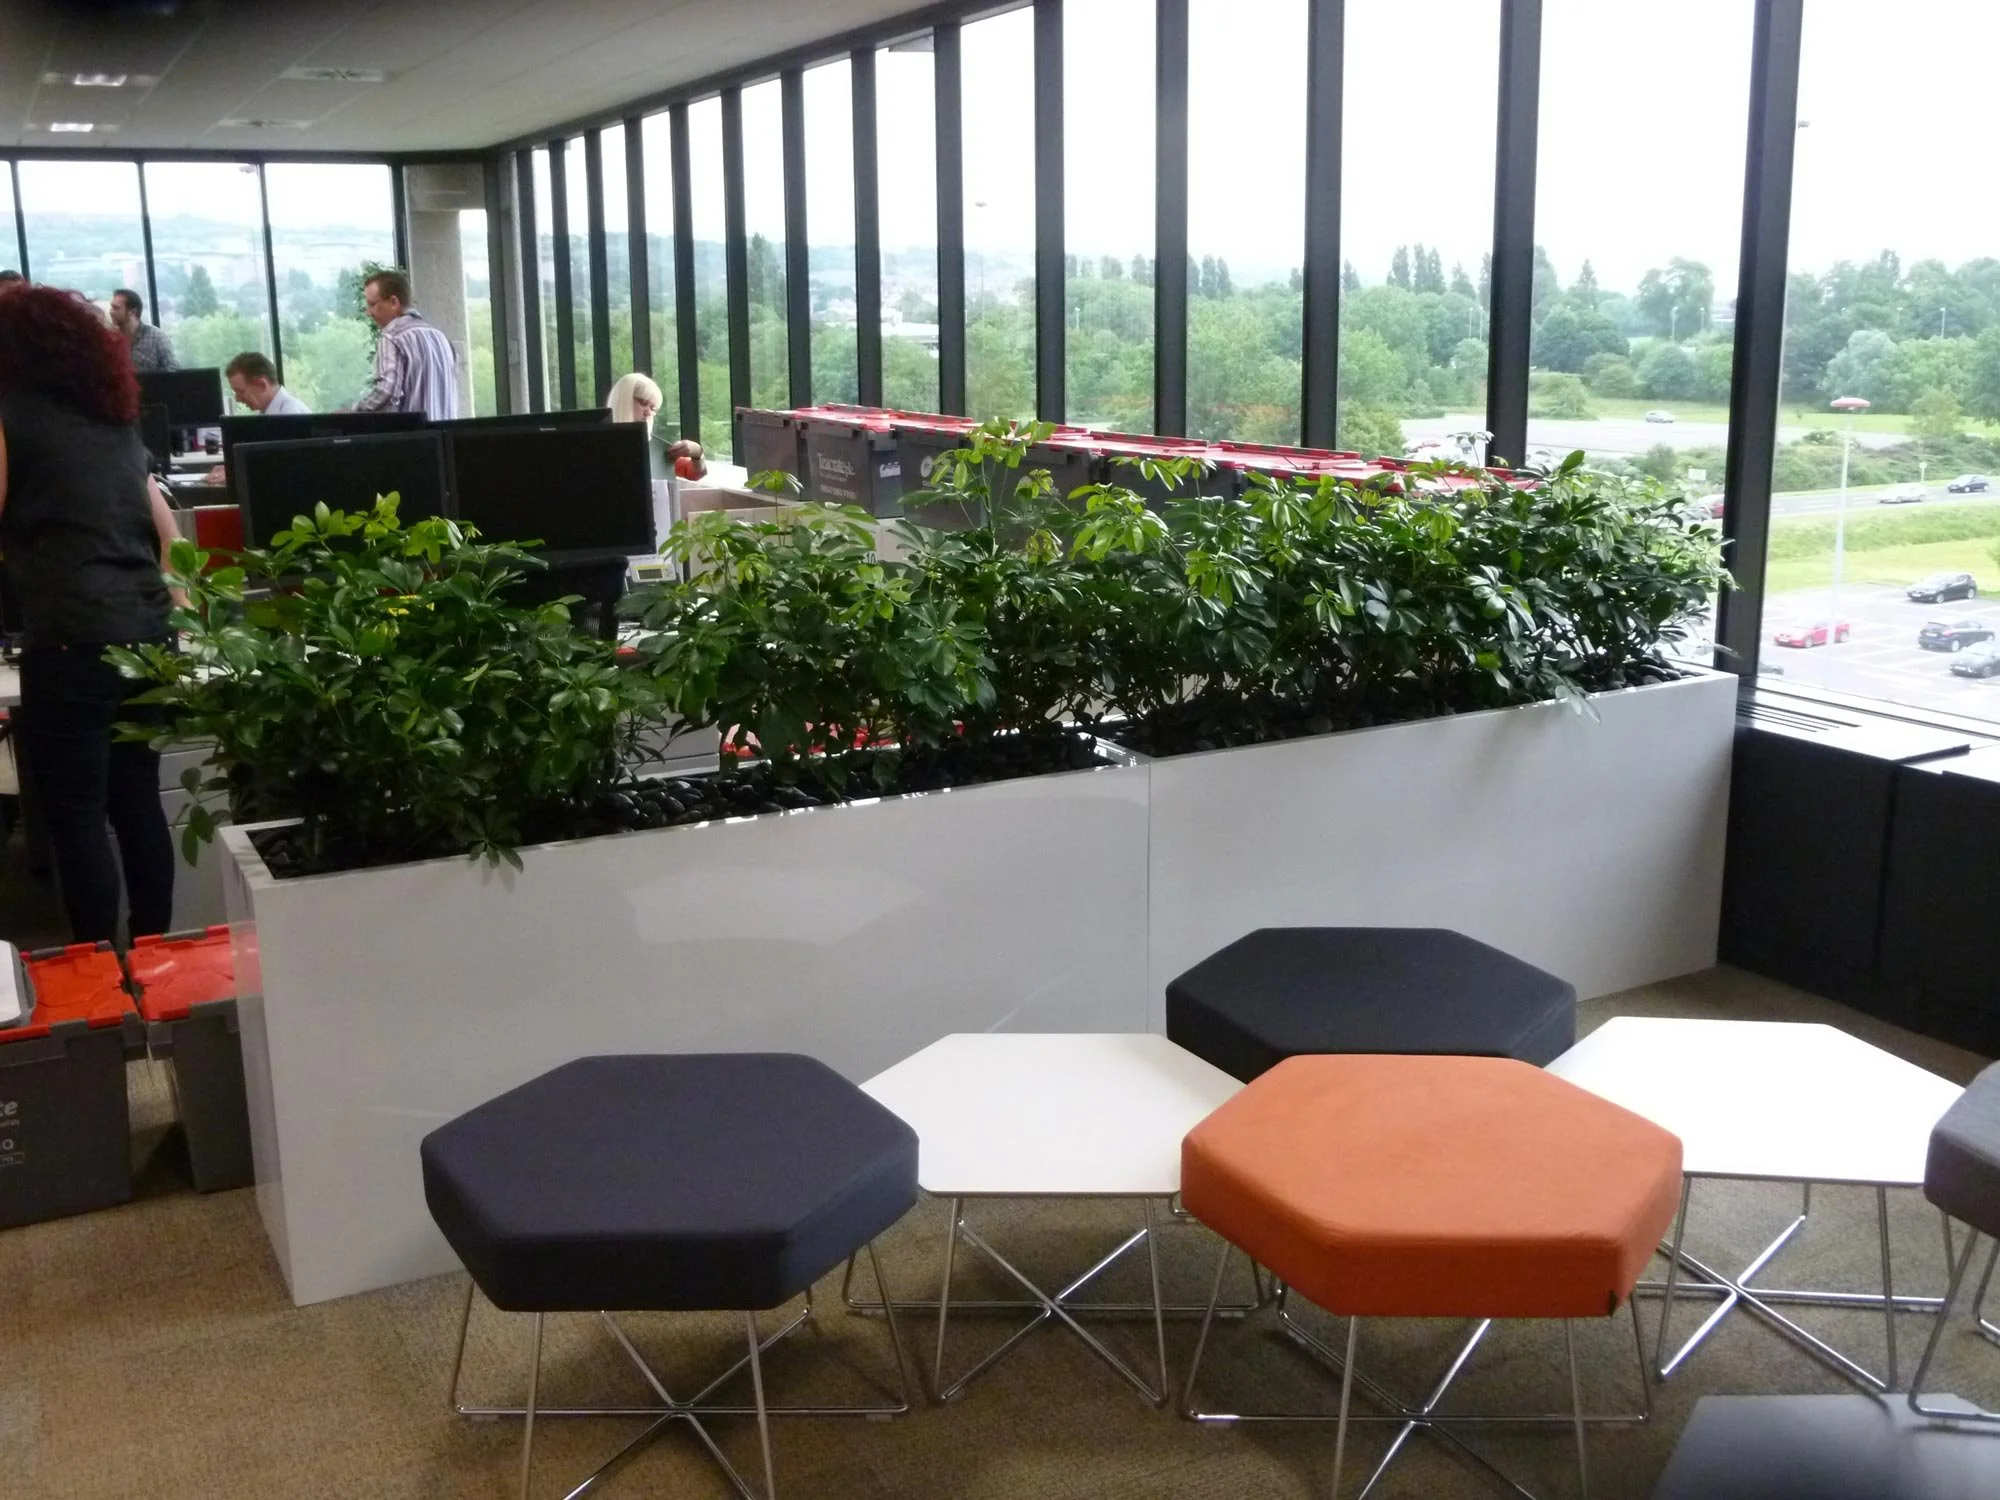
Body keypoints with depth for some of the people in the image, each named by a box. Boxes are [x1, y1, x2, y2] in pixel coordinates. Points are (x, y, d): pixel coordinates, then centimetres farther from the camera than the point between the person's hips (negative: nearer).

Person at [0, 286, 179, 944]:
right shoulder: (114, 416, 18)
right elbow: (168, 534, 21)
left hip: (72, 639, -7)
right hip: (148, 632, 7)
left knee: (76, 818, 0)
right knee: (138, 800, 14)